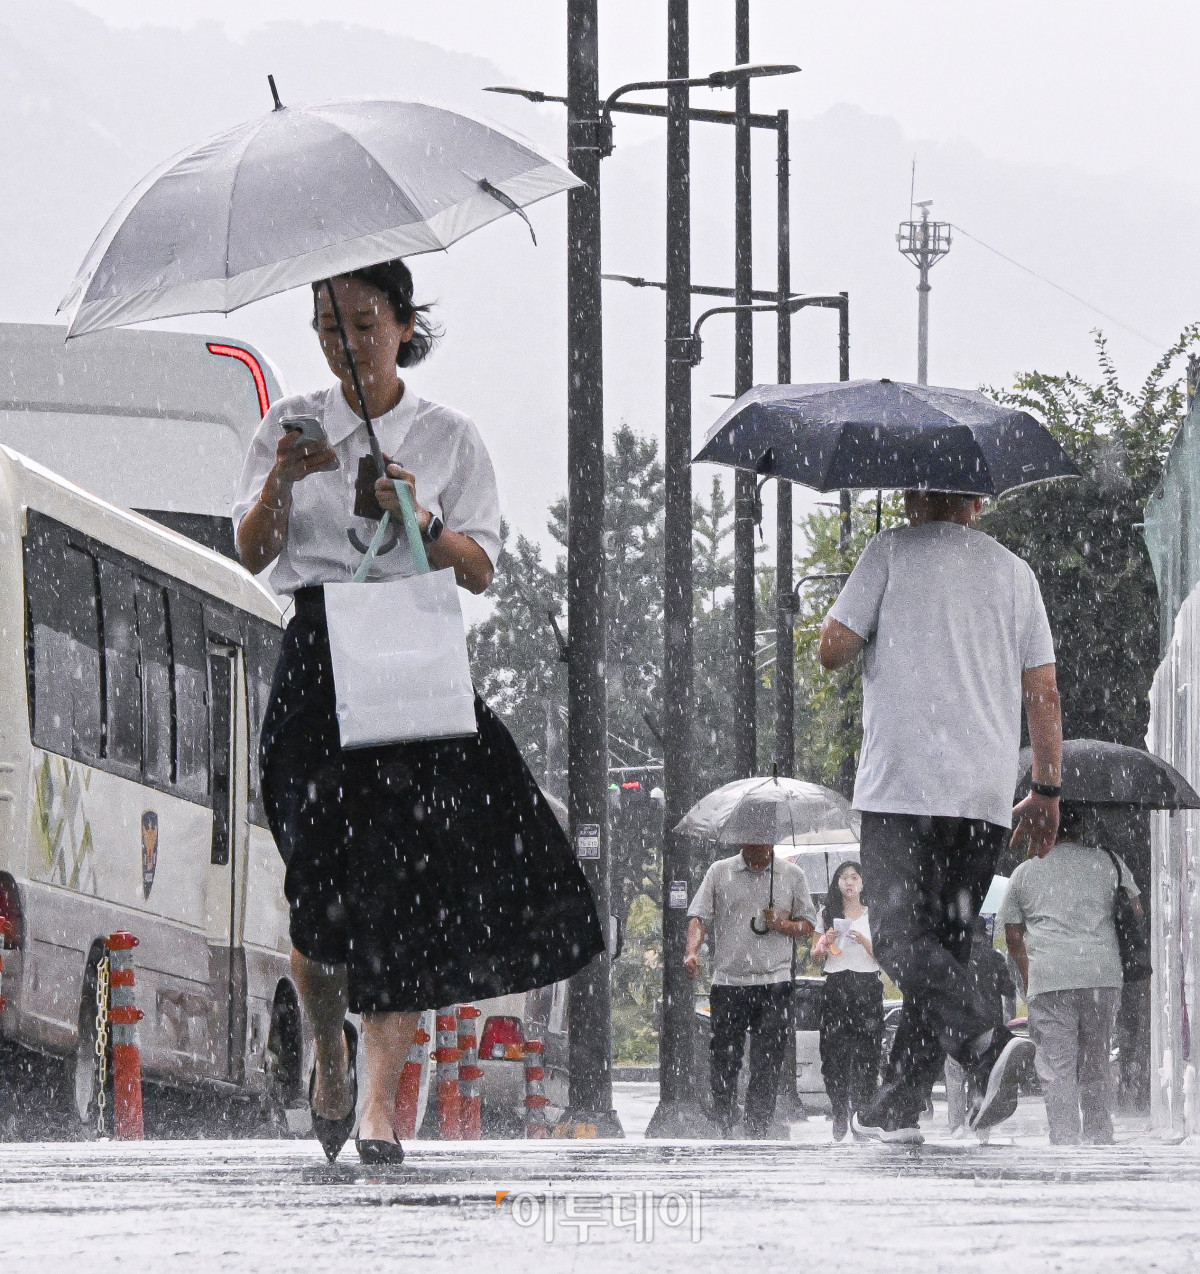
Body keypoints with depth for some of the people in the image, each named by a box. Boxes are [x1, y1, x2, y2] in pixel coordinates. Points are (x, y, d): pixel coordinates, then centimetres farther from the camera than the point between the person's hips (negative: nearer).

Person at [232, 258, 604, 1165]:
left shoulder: (449, 439, 9)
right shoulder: (292, 427, 11)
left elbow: (480, 570, 3)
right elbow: (252, 554, 4)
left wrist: (423, 520, -15)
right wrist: (281, 483, -15)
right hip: (316, 661, 0)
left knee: (404, 867, -11)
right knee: (322, 880, -8)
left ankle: (379, 1098, -9)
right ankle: (330, 1048, 22)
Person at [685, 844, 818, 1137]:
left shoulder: (791, 875, 10)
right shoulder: (720, 872, 9)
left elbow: (807, 925, 14)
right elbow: (699, 916, 4)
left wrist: (782, 925, -8)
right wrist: (692, 951, -15)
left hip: (774, 983, 0)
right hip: (728, 980, 0)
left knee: (767, 1066, -5)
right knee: (723, 1062, 1)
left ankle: (758, 1132, -1)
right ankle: (723, 1131, 12)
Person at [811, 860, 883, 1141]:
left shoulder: (874, 915, 9)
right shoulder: (827, 914, 14)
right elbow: (815, 956, 17)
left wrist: (864, 941, -11)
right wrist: (826, 941, -3)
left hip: (867, 984, -2)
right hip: (835, 987, 2)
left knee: (865, 1054, -7)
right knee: (835, 1052, -6)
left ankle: (862, 1113, -4)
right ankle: (840, 1115, 0)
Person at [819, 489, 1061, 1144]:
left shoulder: (892, 552, 1)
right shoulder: (1015, 572, 14)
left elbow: (832, 649, -3)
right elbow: (1043, 691, 12)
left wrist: (851, 628, 20)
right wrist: (1046, 792, 17)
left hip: (904, 785, -5)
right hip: (987, 794, 5)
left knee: (902, 938, -9)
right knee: (943, 940, 11)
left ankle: (988, 1046, -33)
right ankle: (900, 1105, 10)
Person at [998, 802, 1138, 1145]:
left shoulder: (1025, 872, 13)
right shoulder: (1108, 864, 13)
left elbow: (1013, 934, 14)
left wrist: (1028, 979, 23)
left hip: (1049, 979, -2)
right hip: (1103, 976, 2)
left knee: (1056, 1065, -3)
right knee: (1096, 1063, 12)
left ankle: (1065, 1139, -13)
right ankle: (1100, 1139, 12)